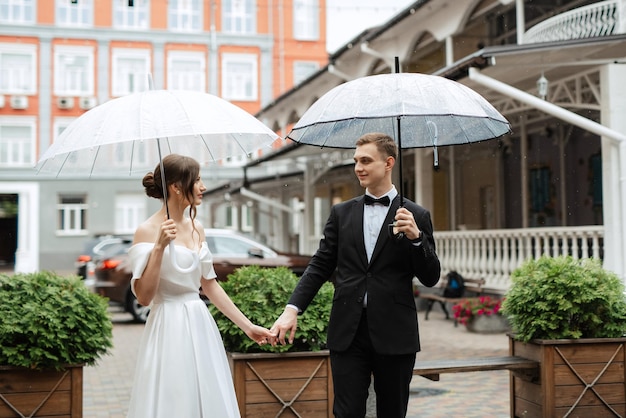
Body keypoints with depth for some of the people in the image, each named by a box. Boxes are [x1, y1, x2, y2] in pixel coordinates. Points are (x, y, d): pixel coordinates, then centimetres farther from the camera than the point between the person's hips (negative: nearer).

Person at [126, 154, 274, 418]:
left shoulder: (196, 227, 8)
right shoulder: (147, 231, -11)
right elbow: (144, 296, -16)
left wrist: (247, 325, 15)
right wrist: (160, 246, -23)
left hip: (200, 327, 7)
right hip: (169, 331, -7)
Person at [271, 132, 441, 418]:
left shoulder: (417, 217, 2)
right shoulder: (341, 213, 9)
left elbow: (431, 278, 1)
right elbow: (320, 266, 8)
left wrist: (416, 237, -15)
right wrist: (292, 309, -4)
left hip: (394, 334, -1)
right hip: (347, 332, 1)